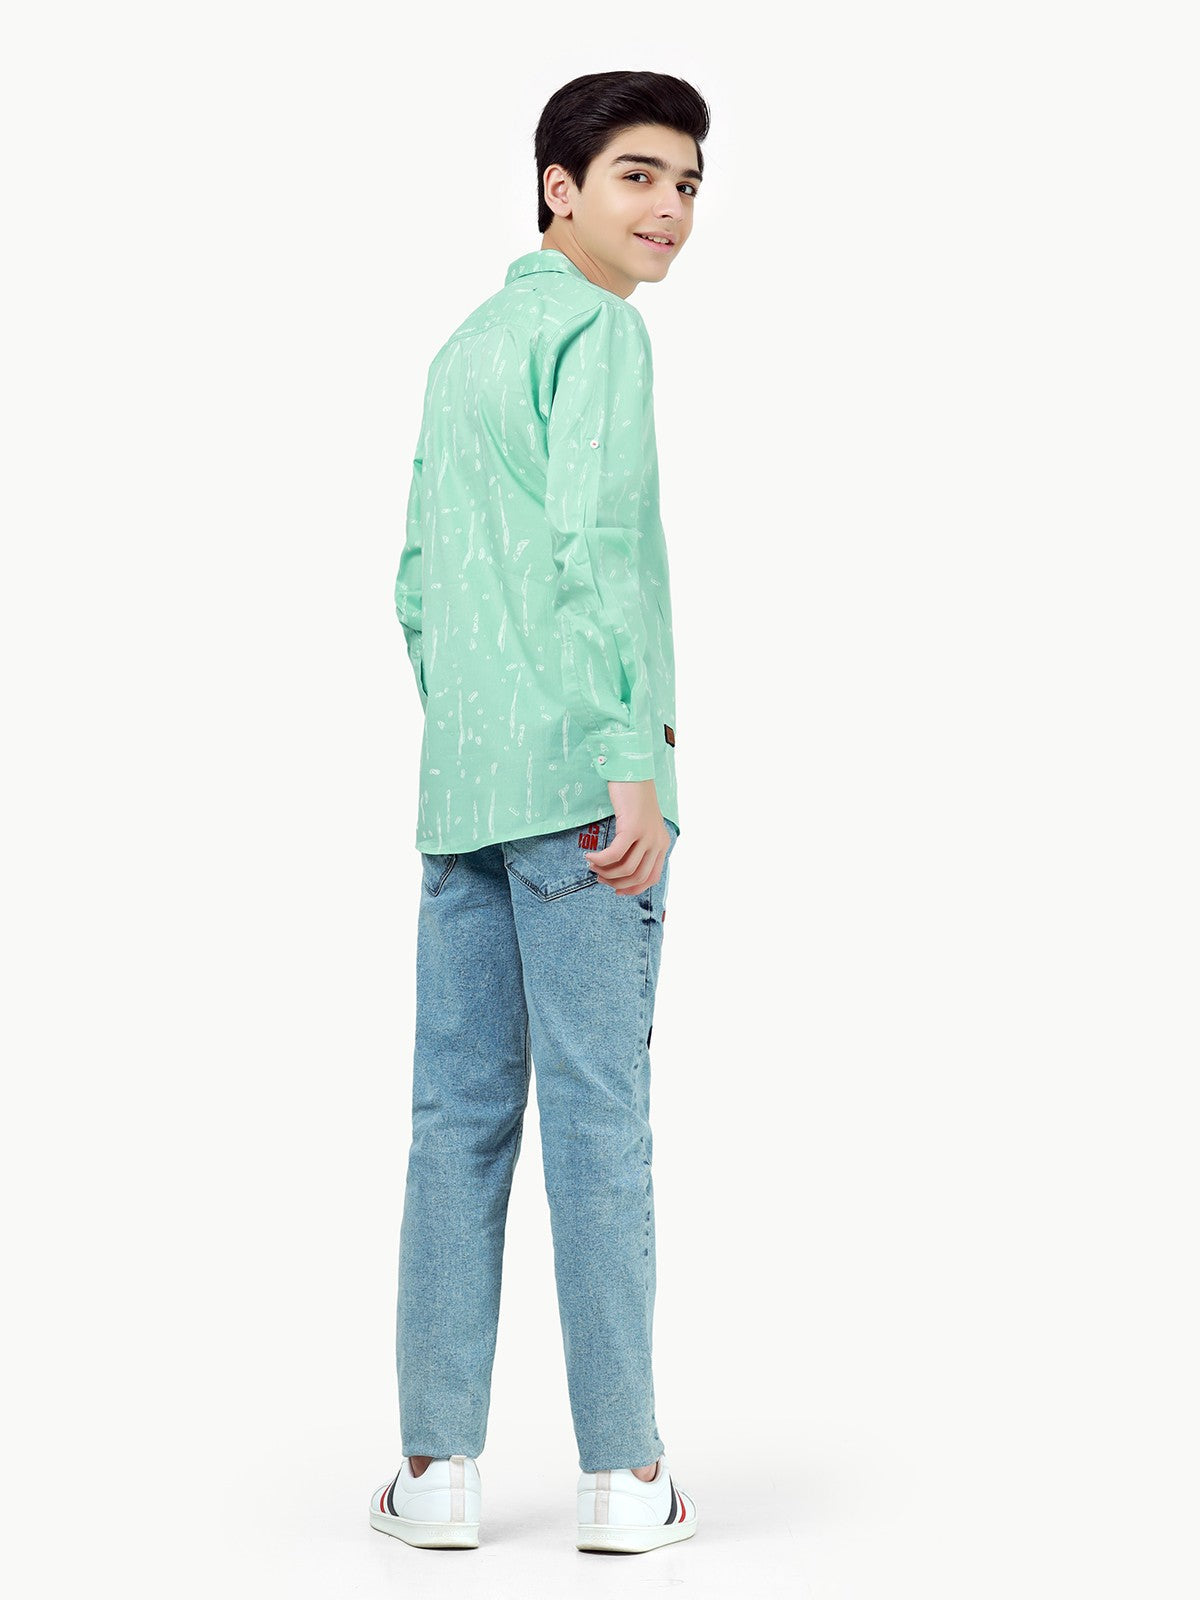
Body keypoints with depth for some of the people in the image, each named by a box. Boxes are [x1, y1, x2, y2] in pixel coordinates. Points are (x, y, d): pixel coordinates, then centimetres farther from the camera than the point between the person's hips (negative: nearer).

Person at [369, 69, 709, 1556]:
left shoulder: (461, 347, 21)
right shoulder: (598, 330, -4)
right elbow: (592, 546, -16)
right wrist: (632, 759, -19)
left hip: (461, 785, 7)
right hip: (581, 783, -7)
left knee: (461, 1113, 6)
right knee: (597, 1113, -4)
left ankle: (436, 1464, 9)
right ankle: (622, 1473, 2)